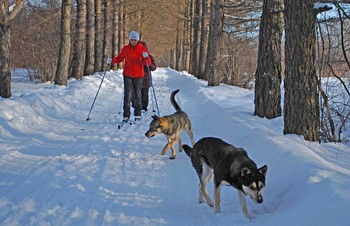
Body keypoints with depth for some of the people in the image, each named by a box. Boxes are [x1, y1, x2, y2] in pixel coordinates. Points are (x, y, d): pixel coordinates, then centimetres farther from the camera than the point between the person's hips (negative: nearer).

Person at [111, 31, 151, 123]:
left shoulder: (142, 49, -2)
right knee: (127, 94, -5)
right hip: (127, 75, 1)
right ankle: (126, 115, -5)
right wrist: (113, 60, -5)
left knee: (137, 94, 7)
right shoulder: (125, 49, 3)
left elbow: (147, 63, -5)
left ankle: (137, 114, 18)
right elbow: (120, 58, 13)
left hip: (138, 75, -1)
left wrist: (146, 57, -26)